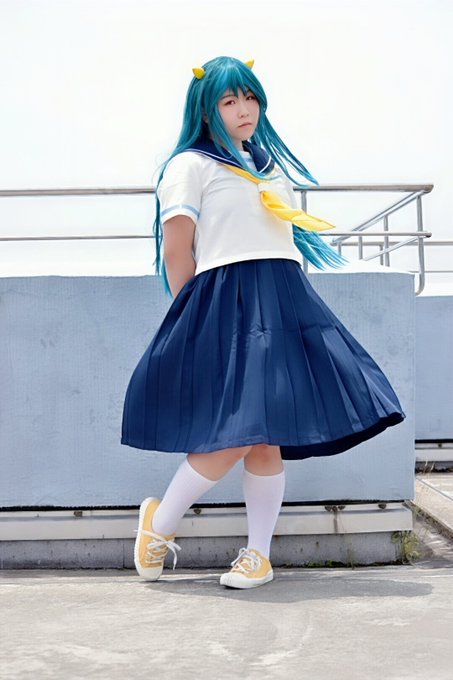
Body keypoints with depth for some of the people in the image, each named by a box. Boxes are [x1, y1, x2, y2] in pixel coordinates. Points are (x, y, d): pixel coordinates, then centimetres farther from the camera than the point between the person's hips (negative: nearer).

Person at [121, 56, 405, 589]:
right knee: (237, 435, -15)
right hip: (227, 307, -6)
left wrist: (289, 307, 18)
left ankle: (258, 555, 13)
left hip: (285, 305, 6)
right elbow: (176, 252, -4)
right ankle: (160, 525, 7)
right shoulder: (191, 165, 3)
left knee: (268, 439, 2)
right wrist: (196, 317, -3)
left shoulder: (273, 165, 24)